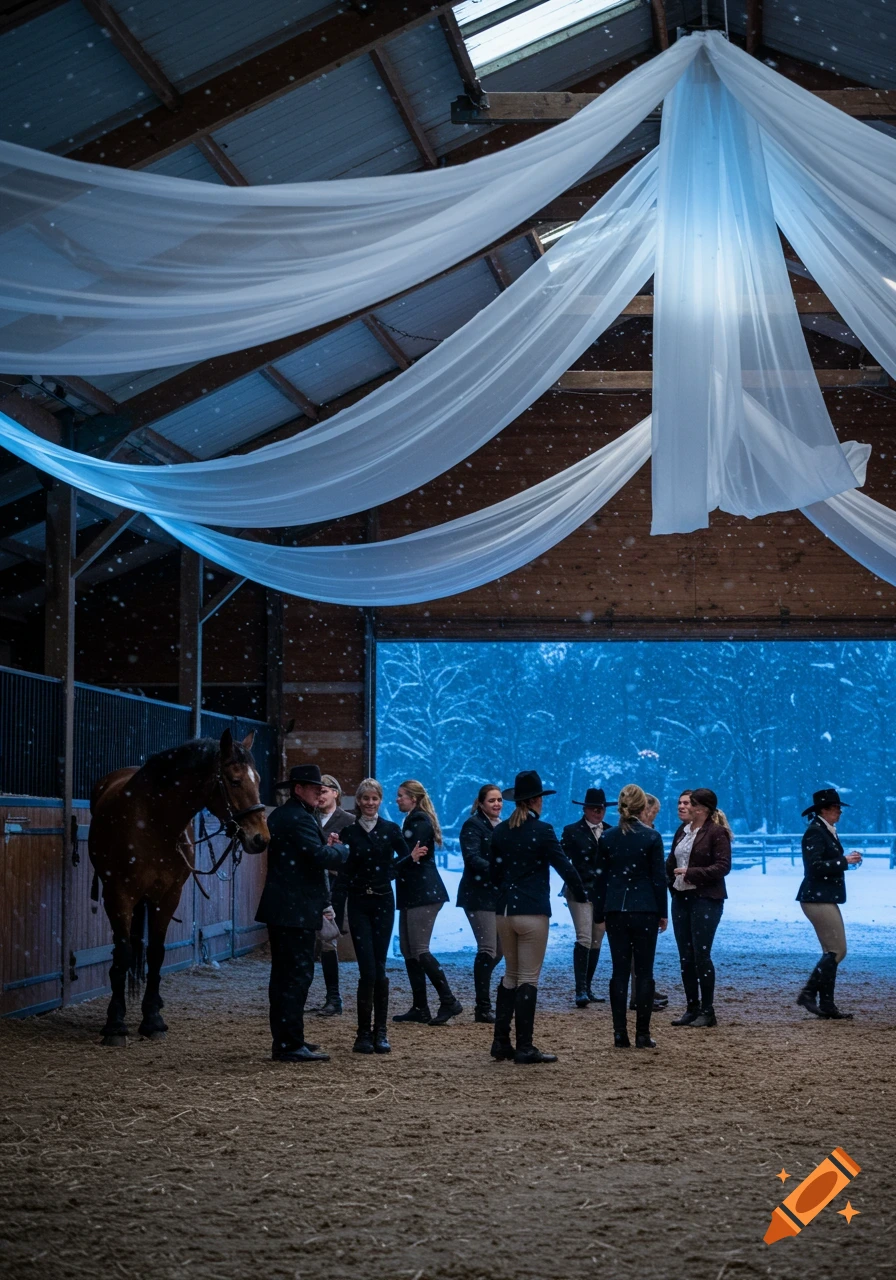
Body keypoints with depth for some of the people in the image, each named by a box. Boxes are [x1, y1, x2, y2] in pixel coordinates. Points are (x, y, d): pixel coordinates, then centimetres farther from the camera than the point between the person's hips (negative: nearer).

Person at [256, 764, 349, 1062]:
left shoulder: (279, 816, 16)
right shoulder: (300, 819, -16)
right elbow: (321, 856, -24)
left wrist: (326, 846, 10)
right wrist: (342, 850, -5)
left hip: (279, 908, 11)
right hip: (297, 910, -11)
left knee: (284, 976, 15)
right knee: (298, 975, -8)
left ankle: (283, 1040, 23)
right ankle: (290, 1045, -8)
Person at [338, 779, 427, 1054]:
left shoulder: (391, 830, 4)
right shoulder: (349, 833, 3)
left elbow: (405, 859, 13)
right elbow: (343, 873, 0)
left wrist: (412, 858, -10)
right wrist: (335, 905, -10)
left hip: (383, 902, 1)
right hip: (358, 904, -1)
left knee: (379, 968, 1)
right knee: (368, 969, -8)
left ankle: (379, 1033, 8)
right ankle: (364, 1034, -1)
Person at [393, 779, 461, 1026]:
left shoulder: (420, 821, -9)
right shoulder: (413, 820, 21)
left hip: (424, 894, -10)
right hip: (412, 894, 10)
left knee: (419, 950, -12)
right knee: (408, 950, 8)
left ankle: (449, 1002, -11)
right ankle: (419, 1008, 10)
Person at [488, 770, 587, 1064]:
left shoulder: (500, 831, 6)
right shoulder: (542, 830, -10)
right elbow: (564, 866, -8)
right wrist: (581, 896, 8)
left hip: (505, 912, 6)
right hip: (533, 913, -6)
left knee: (511, 974, 17)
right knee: (528, 979, -1)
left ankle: (501, 1043, 15)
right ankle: (524, 1048, -1)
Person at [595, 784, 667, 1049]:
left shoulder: (607, 838, 2)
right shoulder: (651, 837, -7)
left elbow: (601, 877, 5)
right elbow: (658, 877, -4)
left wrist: (603, 912, 12)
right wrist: (663, 913, 4)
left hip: (615, 911, 3)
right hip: (644, 910, -3)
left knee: (619, 971, 6)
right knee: (643, 972, 3)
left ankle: (620, 1034, 4)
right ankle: (642, 1035, 2)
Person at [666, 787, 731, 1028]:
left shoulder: (716, 832, -9)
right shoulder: (683, 830, 13)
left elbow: (723, 866, -16)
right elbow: (671, 862, 18)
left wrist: (691, 873, -20)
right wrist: (668, 879, 0)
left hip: (705, 899, -7)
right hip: (681, 897, 7)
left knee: (701, 955, -5)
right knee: (685, 957, 8)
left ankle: (707, 1011, 3)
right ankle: (692, 1009, 16)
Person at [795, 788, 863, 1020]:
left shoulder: (827, 831, 15)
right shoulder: (815, 832, -14)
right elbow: (815, 866, -22)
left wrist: (847, 859, 4)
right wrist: (844, 861, -19)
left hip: (825, 898, 10)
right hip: (817, 898, -10)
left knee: (834, 952, 11)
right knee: (836, 950, -8)